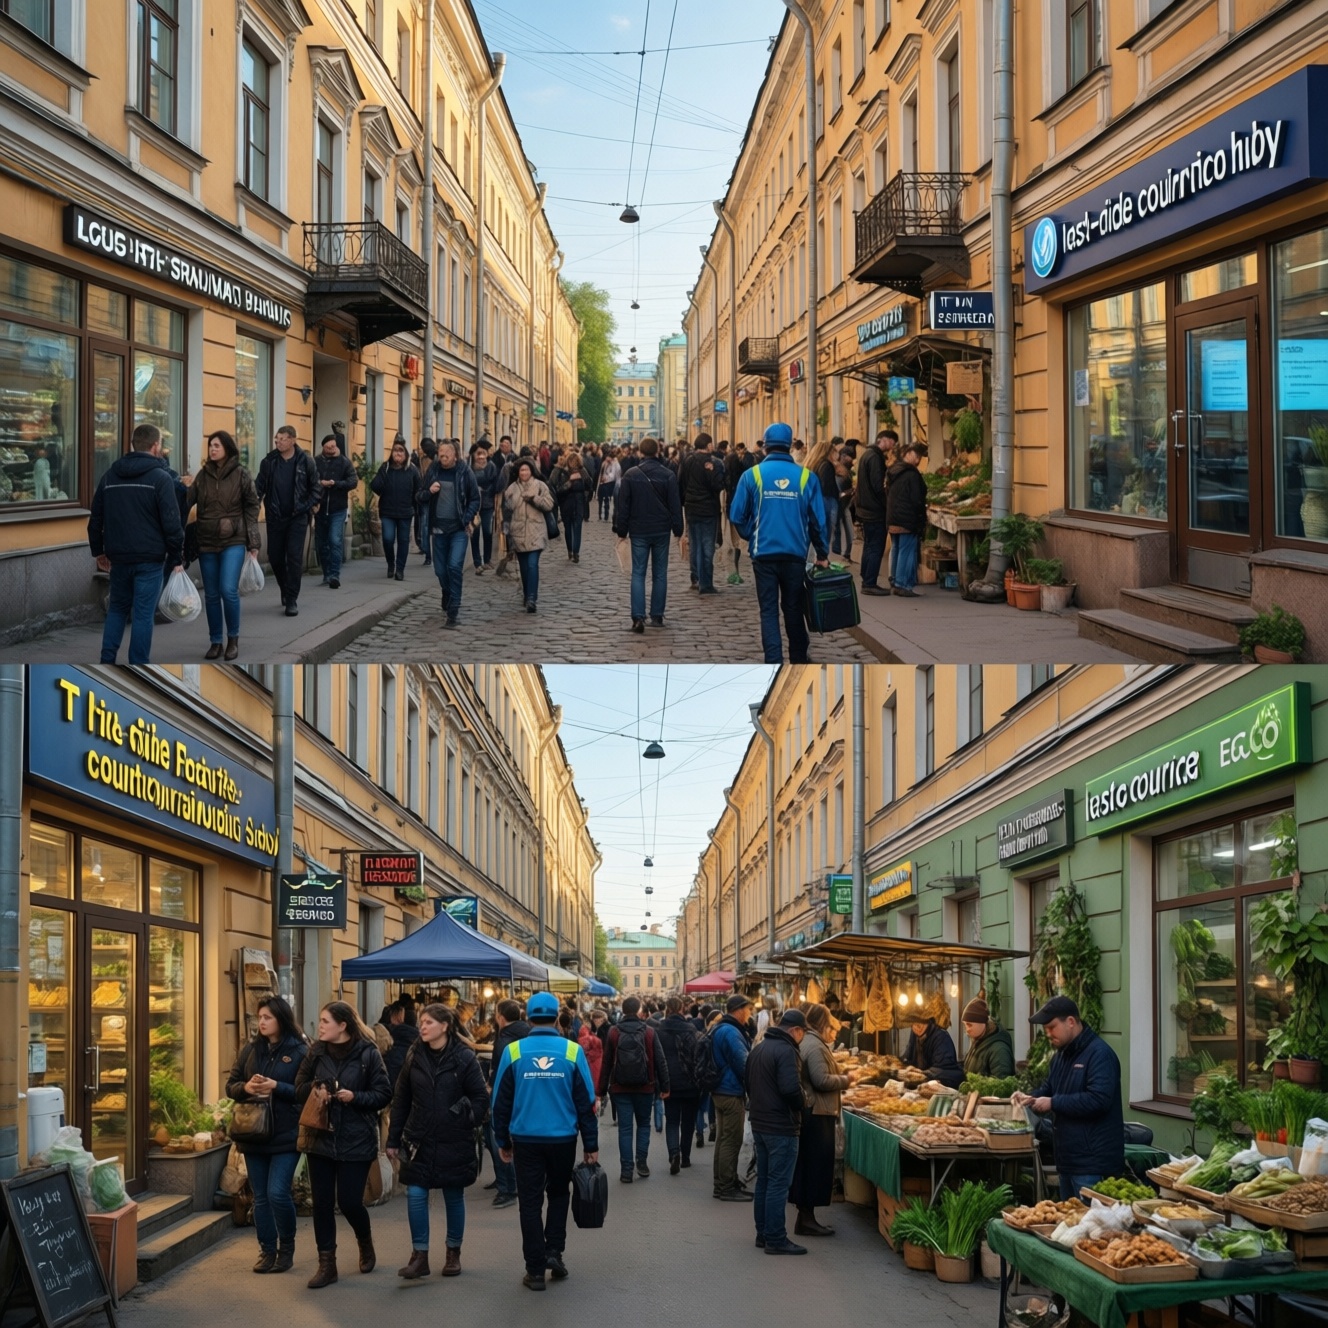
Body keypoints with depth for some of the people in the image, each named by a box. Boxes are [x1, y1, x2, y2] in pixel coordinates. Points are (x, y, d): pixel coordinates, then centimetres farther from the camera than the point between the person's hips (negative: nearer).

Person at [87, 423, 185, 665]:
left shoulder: (110, 475, 9)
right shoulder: (160, 477, -8)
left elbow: (96, 518, 14)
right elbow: (171, 522, -12)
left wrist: (98, 551, 24)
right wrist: (176, 558, -5)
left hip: (119, 556, 5)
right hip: (149, 559, -5)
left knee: (117, 609, 18)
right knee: (143, 614, -1)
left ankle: (107, 661, 10)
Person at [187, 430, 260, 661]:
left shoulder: (241, 475, -3)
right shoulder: (202, 475, 5)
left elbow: (252, 509, -1)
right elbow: (186, 502, 1)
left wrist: (253, 544, -3)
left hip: (233, 541, -3)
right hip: (206, 542, 3)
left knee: (228, 590, -13)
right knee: (211, 595, 6)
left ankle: (233, 639, 4)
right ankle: (215, 642, 17)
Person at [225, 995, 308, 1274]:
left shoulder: (299, 1052, -6)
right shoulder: (249, 1050, 10)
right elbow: (231, 1086, 11)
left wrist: (276, 1087, -21)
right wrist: (246, 1087, -10)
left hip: (286, 1135, -5)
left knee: (277, 1193, -11)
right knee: (260, 1197, 9)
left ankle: (287, 1248, 9)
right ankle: (267, 1250, 19)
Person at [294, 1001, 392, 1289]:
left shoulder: (368, 1054, -8)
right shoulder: (316, 1052, 4)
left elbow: (383, 1094, -6)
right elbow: (299, 1089, 9)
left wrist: (355, 1097, -20)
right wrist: (313, 1090, -12)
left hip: (355, 1142, -4)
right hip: (320, 1138, 4)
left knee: (349, 1201, -2)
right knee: (322, 1202, 3)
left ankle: (366, 1244, 29)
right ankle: (326, 1264, 11)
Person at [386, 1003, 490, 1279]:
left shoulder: (464, 1058, -7)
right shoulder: (415, 1057, 4)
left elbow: (481, 1098, -3)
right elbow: (401, 1099, 7)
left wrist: (468, 1123, -11)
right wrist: (394, 1139, 6)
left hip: (454, 1143, -2)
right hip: (419, 1140, 3)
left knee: (454, 1197, 9)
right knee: (415, 1195, -6)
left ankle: (453, 1253, 23)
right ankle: (419, 1256, 1)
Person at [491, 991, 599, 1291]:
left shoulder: (513, 1052, -5)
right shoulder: (572, 1052, -5)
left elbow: (501, 1101, 0)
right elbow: (586, 1102, -2)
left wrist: (502, 1141, 11)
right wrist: (591, 1146, 4)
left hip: (526, 1139, 0)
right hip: (563, 1139, 0)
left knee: (531, 1203, 7)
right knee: (559, 1194, 21)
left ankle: (536, 1269, 7)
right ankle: (554, 1250, 8)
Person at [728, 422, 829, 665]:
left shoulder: (752, 475, -6)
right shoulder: (806, 477, -4)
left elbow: (737, 516, -2)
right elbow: (817, 519, -1)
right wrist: (822, 554, 10)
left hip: (763, 553, -1)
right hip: (795, 554, 1)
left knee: (769, 610, 3)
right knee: (793, 608, 16)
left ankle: (774, 664, -6)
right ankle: (799, 660, 25)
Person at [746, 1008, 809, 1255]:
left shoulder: (758, 1050, 12)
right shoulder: (786, 1051, -17)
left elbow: (749, 1086, 17)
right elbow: (791, 1088, -25)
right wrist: (800, 1106, -8)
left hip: (760, 1123, 9)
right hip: (781, 1127, -9)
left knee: (763, 1180, 15)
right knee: (778, 1184, -5)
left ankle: (763, 1234, 21)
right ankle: (775, 1239, -3)